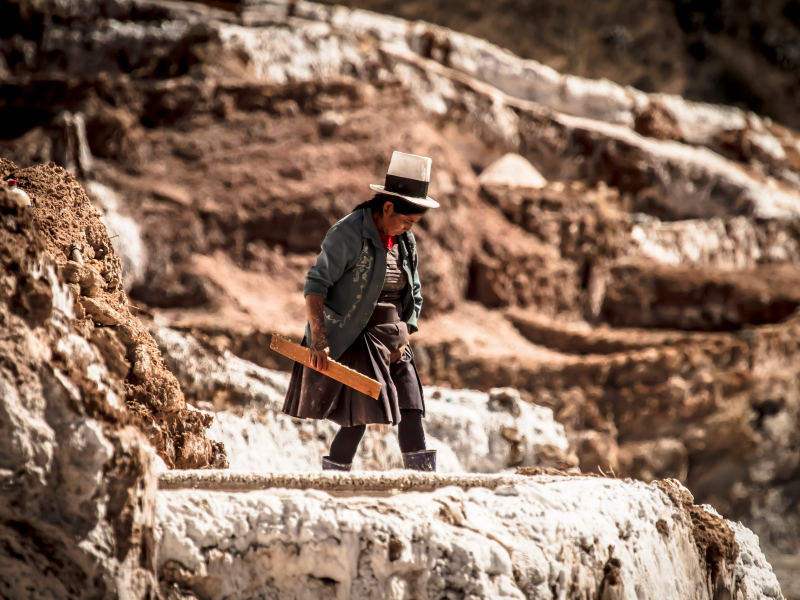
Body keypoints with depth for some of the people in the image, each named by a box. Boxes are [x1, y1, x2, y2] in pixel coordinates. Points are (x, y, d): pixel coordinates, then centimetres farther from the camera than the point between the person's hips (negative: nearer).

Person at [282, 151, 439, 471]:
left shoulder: (405, 242, 9)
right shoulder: (349, 233, -14)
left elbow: (412, 298, 15)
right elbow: (315, 284, -18)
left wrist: (402, 341, 0)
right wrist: (318, 338, -26)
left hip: (388, 340, 7)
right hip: (351, 338, -7)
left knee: (410, 415, -1)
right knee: (361, 415, -12)